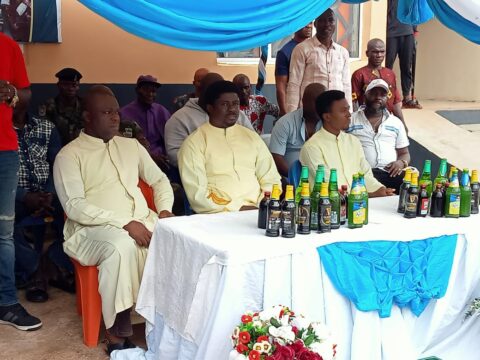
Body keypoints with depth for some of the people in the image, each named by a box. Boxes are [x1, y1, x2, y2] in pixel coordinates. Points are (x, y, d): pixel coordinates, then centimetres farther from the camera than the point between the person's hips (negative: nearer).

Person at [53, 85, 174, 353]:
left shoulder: (131, 145, 17)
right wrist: (124, 223, -22)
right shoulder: (69, 155, -2)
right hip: (93, 229, -5)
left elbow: (159, 179, 22)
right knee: (122, 245, -38)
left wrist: (165, 210, 0)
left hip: (141, 221, 5)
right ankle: (116, 332, -23)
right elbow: (74, 206, -13)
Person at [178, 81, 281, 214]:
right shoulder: (194, 143, 0)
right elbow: (197, 194, -7)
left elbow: (271, 179, 13)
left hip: (257, 211, 4)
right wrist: (239, 208, -13)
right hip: (219, 216, -3)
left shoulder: (252, 136, 15)